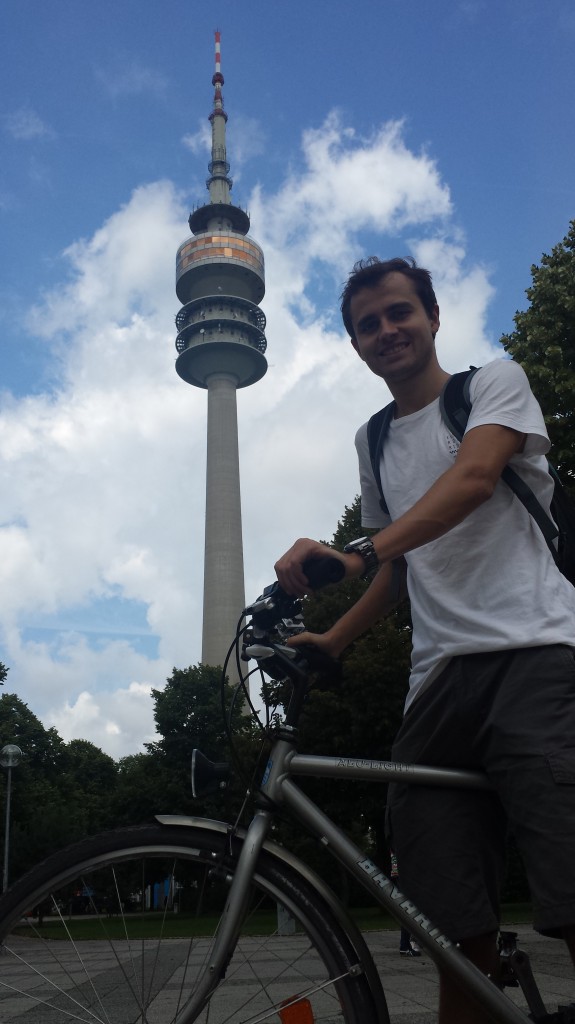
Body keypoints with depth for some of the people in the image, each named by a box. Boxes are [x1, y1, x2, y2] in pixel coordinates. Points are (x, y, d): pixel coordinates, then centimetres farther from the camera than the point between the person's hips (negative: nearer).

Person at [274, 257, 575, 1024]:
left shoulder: (496, 381, 10)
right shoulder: (373, 442, 25)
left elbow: (474, 477, -12)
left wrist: (360, 552, -27)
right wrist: (331, 641, 13)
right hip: (439, 678, 5)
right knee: (461, 935, 1)